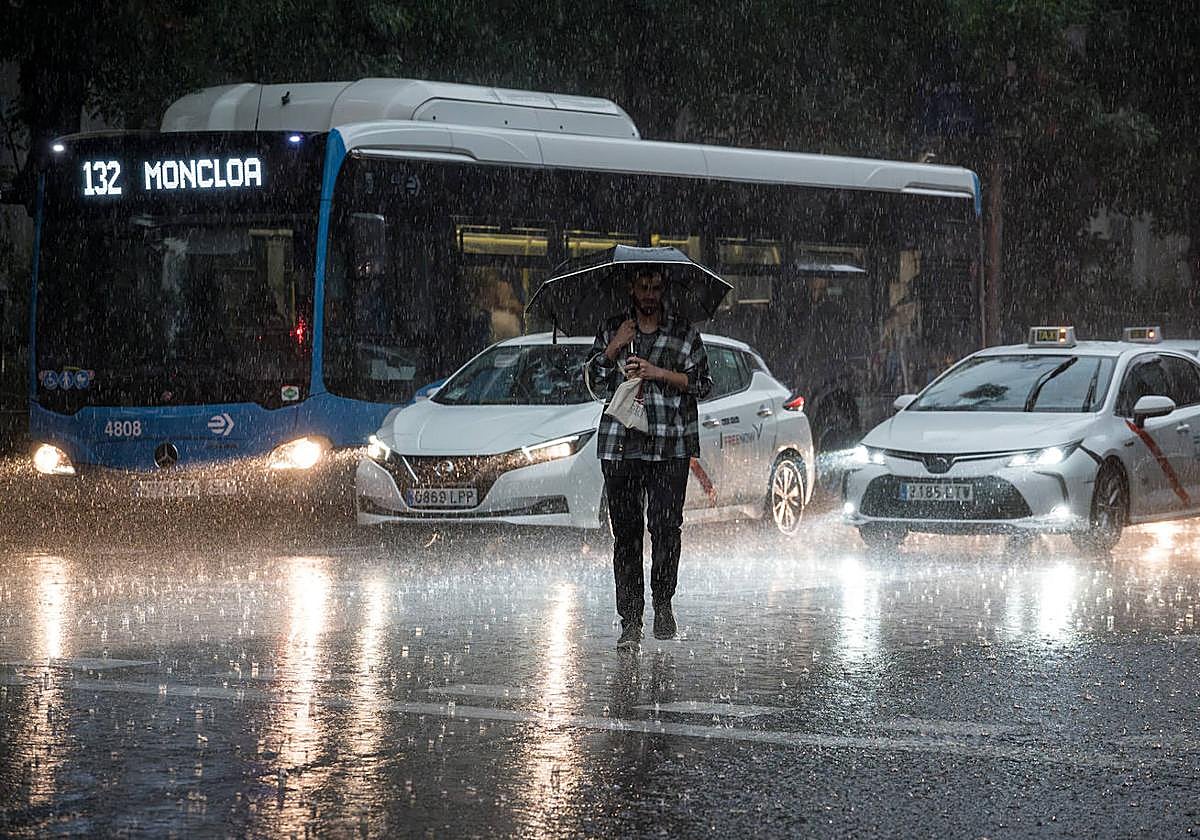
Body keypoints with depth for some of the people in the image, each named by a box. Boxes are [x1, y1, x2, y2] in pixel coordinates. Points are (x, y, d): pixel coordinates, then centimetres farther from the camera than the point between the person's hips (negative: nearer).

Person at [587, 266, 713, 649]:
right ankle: (630, 621, 0)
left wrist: (659, 373, -8)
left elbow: (702, 384, 4)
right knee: (626, 533, -2)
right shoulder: (612, 330, 14)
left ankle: (663, 604, 13)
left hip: (670, 447, -1)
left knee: (666, 528, -8)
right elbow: (590, 378, 13)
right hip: (619, 445, 1)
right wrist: (614, 349, -2)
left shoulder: (684, 333, 8)